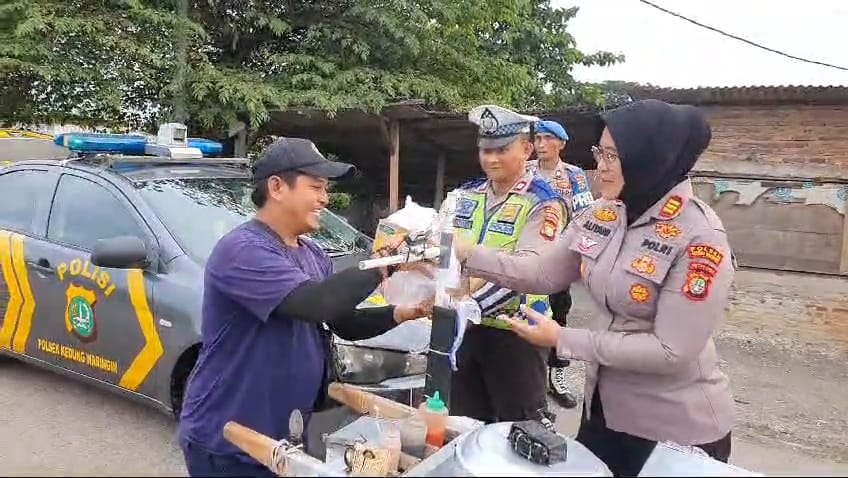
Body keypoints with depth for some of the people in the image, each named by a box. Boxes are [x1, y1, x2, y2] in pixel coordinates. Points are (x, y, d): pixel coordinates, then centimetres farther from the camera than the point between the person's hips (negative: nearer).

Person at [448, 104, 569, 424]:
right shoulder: (467, 196, 7)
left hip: (513, 332, -5)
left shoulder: (542, 203, -11)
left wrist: (471, 304, -33)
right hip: (464, 328, 6)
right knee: (463, 425, 20)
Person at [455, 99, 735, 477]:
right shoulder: (601, 215, -4)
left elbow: (672, 351, -25)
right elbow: (543, 274, 1)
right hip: (604, 407, 6)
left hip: (678, 427, -6)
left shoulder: (700, 237, -22)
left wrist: (564, 340, -23)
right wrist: (467, 254, -10)